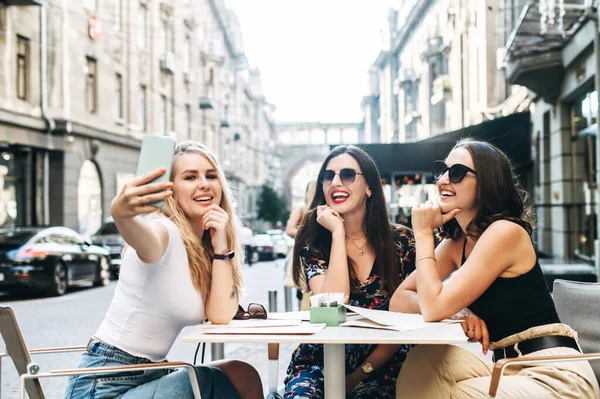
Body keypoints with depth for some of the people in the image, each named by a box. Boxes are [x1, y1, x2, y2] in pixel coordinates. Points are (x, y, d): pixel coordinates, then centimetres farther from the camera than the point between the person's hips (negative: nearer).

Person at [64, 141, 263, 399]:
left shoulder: (207, 248, 6)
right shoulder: (165, 233, -17)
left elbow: (220, 316, -5)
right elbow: (141, 237, -41)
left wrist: (220, 245, -10)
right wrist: (120, 214, -63)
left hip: (148, 377, 8)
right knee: (240, 377, -12)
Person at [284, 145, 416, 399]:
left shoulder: (401, 241, -1)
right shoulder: (313, 242, -2)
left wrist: (361, 373, -7)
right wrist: (338, 233, -16)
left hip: (381, 366, 1)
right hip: (320, 364, -1)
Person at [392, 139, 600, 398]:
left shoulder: (505, 232, -16)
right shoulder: (456, 242, 8)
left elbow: (434, 309, -19)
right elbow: (400, 300, 3)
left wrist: (423, 233, -10)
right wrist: (457, 312, -13)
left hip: (555, 376, -7)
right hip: (511, 368, 7)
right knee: (426, 360, -13)